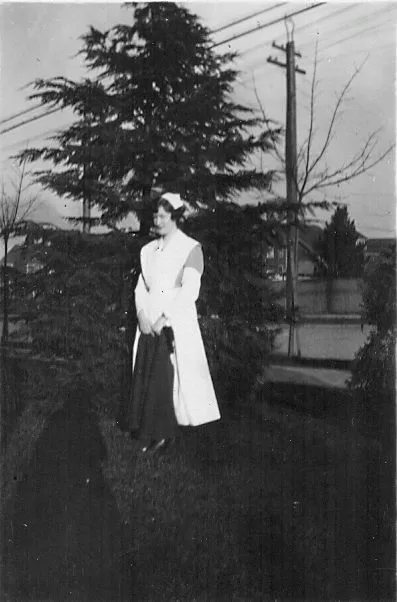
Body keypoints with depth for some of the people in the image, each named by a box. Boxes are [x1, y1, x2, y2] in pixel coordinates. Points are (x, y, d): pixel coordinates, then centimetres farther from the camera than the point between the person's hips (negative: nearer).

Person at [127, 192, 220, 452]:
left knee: (166, 377, -8)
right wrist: (142, 314, -5)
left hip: (176, 323, -5)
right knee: (143, 376, 2)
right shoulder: (148, 250, 16)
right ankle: (145, 431, 10)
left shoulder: (191, 248, -2)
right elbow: (141, 286, 12)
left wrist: (164, 317, -14)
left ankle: (163, 432, 2)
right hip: (149, 323, 5)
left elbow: (190, 291, -11)